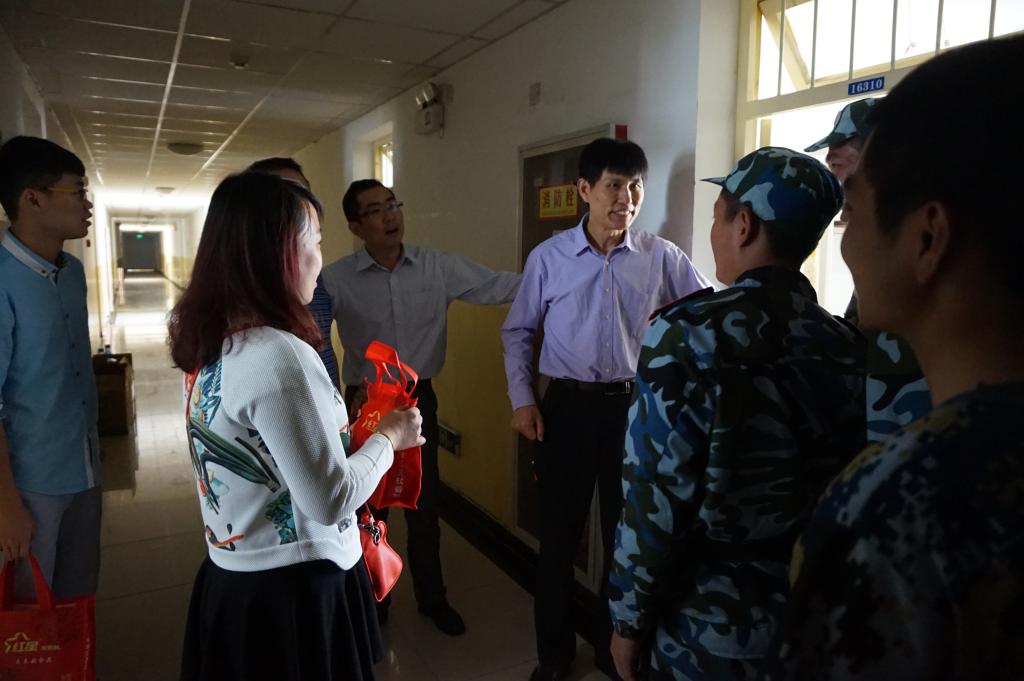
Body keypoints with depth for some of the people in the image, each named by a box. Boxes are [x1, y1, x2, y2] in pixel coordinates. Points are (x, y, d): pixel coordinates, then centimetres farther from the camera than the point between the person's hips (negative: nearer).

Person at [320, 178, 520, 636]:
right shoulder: (336, 279, -12)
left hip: (419, 399, 2)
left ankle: (432, 598, 36)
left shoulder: (437, 266, -7)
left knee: (424, 505, 14)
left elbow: (500, 287, -9)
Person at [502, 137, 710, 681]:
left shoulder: (661, 257, -3)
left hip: (634, 405, 1)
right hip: (568, 405, -1)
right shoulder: (548, 257, -3)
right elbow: (518, 331, 5)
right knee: (559, 533, 11)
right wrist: (522, 400, -1)